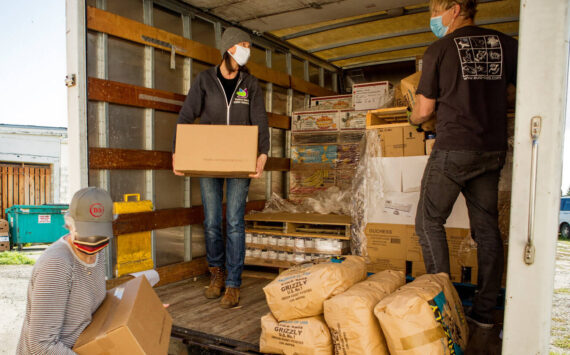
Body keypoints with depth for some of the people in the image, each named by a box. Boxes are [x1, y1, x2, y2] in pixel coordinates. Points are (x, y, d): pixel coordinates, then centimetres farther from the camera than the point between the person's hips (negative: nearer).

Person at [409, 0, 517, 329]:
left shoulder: (440, 49, -2)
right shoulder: (505, 44, 9)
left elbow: (424, 111, -1)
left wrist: (413, 118, 22)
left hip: (453, 150, -5)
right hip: (493, 150, 5)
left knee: (430, 222, 6)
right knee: (487, 227, 10)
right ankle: (485, 310, 18)